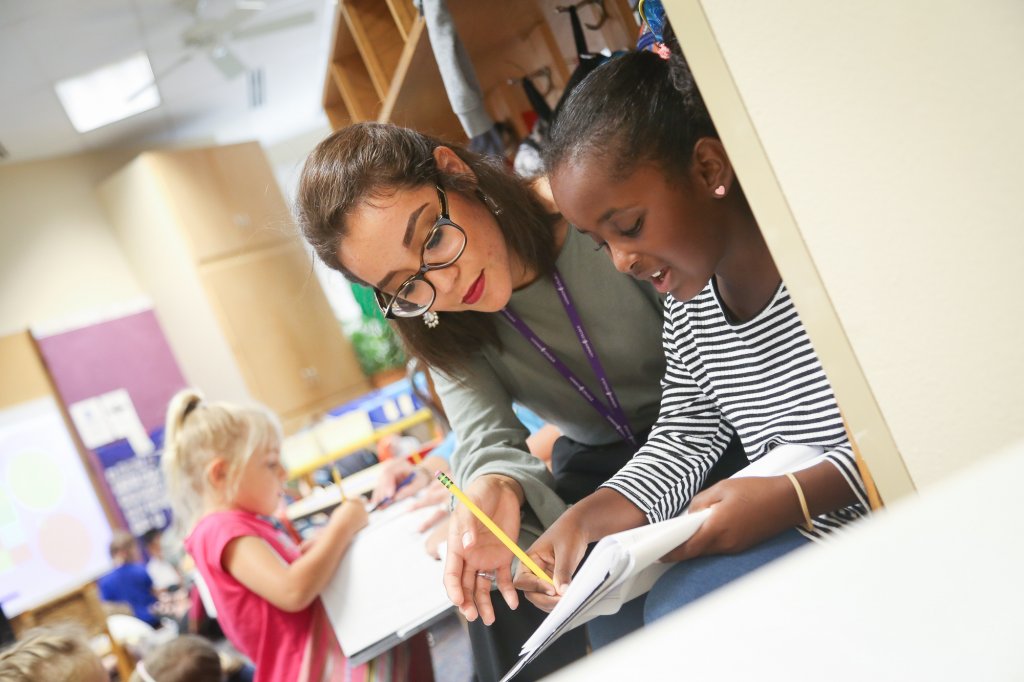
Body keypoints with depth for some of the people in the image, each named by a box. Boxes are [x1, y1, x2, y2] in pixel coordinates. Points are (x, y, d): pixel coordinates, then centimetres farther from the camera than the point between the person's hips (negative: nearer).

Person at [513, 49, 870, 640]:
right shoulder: (686, 303, 6)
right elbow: (685, 439, 12)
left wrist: (795, 495, -25)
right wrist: (584, 520, -5)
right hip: (786, 523, 8)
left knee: (684, 612, -21)